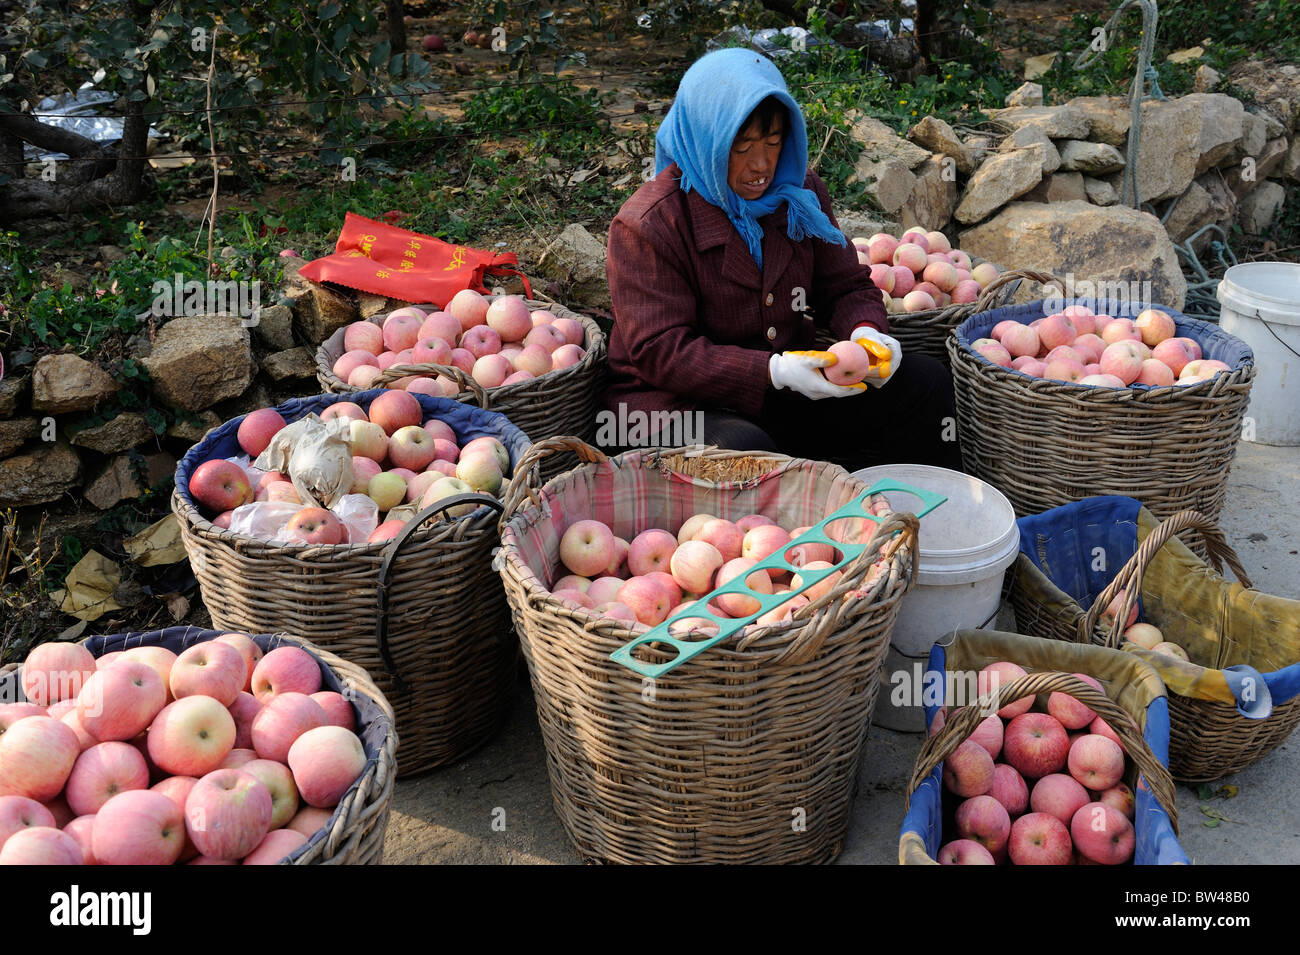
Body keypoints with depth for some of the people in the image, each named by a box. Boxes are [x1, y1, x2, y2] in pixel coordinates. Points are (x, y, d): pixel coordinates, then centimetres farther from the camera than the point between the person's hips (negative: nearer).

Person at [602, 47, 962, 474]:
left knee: (925, 381, -5)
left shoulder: (799, 192, 4)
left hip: (784, 391, 6)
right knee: (743, 448, -40)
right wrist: (775, 371, -31)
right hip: (680, 402, -6)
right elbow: (660, 352, -20)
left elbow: (846, 286, 12)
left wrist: (865, 331, -14)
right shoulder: (645, 226, -15)